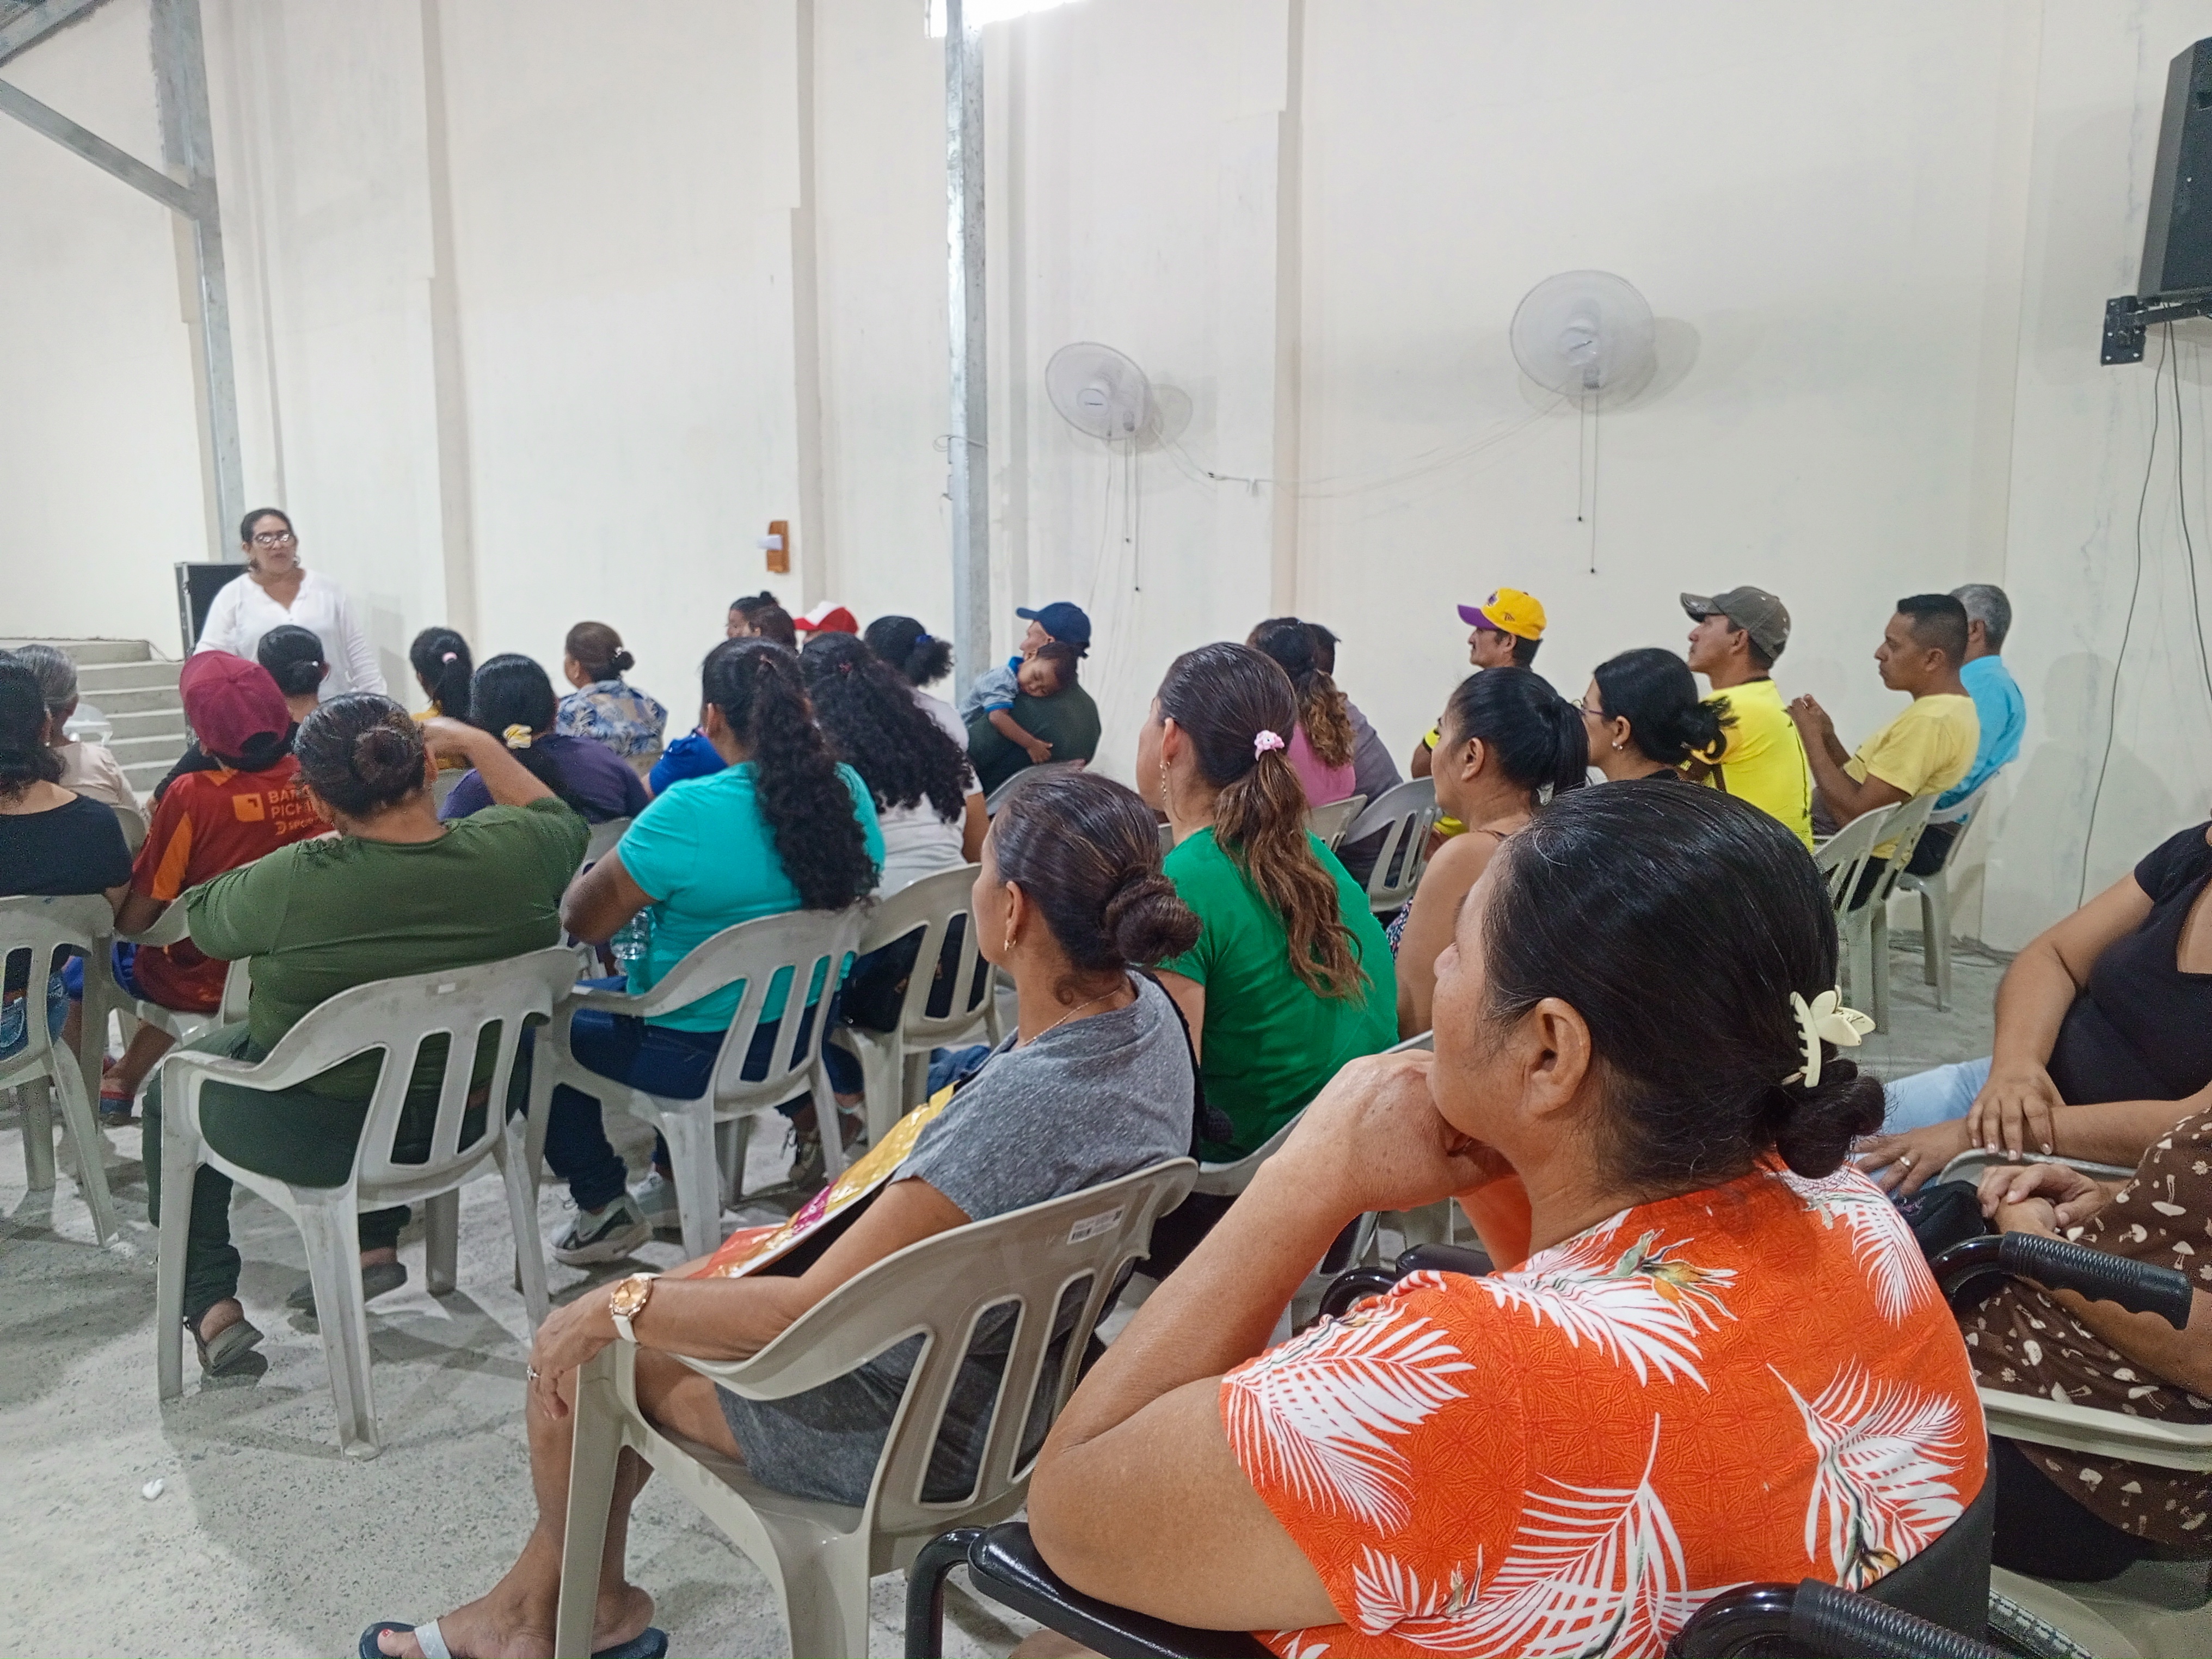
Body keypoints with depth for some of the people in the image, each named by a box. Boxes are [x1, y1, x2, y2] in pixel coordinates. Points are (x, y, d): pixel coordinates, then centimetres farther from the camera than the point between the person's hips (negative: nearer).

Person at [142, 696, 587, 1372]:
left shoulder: (293, 883, -28)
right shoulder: (509, 853, -20)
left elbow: (203, 918, -5)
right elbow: (563, 823, 5)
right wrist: (476, 743, 9)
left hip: (316, 1137, -4)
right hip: (467, 1113, 4)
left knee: (171, 1088, 25)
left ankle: (213, 1305, 21)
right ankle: (377, 1245, 36)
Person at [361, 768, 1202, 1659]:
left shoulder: (1028, 1104, -37)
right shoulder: (1144, 1010, -10)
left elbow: (814, 1311, -29)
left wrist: (619, 1306, -16)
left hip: (907, 1425, -8)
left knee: (573, 1355, 8)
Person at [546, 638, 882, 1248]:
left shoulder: (688, 813, -27)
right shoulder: (847, 790, -7)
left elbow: (583, 921, -18)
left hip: (700, 1055, -7)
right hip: (805, 1032, 7)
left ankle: (604, 1209, 22)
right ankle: (672, 1178, 41)